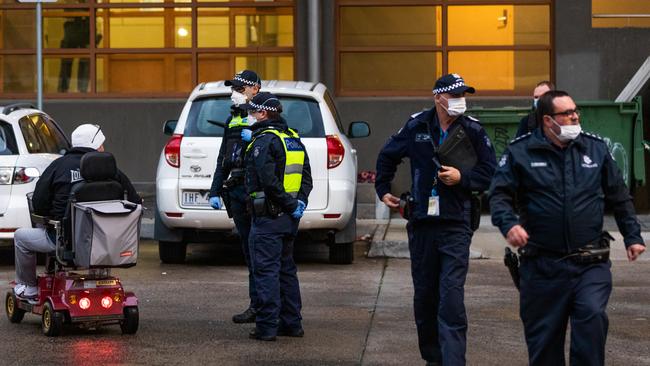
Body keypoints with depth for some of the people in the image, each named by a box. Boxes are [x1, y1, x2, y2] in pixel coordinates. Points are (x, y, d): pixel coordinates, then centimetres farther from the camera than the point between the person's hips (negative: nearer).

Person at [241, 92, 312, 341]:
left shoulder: (264, 141, -14)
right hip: (289, 217, 9)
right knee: (286, 268, 16)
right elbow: (306, 175, 17)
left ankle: (267, 327, -8)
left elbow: (269, 180, -23)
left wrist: (291, 205, -16)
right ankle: (292, 323, 19)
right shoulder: (294, 139, 14)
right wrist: (299, 201, 6)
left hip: (268, 217, -9)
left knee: (266, 270, -6)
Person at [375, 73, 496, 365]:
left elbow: (490, 172, 2)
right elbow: (387, 156, 22)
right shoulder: (416, 126, 5)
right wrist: (383, 190, 19)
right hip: (421, 223, 3)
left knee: (452, 297, -12)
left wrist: (462, 177, -12)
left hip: (456, 224, -3)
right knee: (424, 294, 12)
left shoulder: (473, 131, -1)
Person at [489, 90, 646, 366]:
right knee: (543, 336, 6)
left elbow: (620, 197, 17)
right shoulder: (520, 152, 1)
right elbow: (499, 195, -3)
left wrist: (632, 236, 13)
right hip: (542, 266, -1)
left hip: (591, 263, 1)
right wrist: (508, 224, -22)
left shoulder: (596, 148, 9)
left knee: (592, 316, -23)